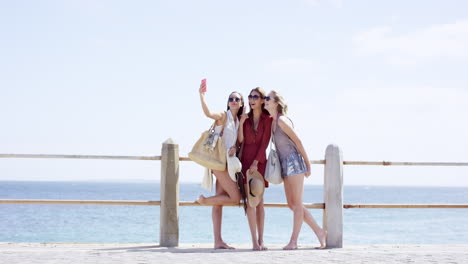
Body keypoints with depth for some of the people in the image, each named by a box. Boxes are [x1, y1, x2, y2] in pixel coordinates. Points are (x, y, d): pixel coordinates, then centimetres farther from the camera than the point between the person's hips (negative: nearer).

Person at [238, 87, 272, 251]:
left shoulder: (268, 119, 2)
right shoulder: (245, 118, 10)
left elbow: (265, 143, -5)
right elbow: (240, 140, 1)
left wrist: (255, 163, -11)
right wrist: (241, 123, -10)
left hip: (260, 161, -1)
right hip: (246, 160, 1)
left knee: (259, 202, 3)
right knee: (251, 202, -7)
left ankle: (261, 240, 6)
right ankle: (254, 241, -8)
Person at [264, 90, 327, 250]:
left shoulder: (282, 120, -12)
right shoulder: (272, 122, 12)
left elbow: (297, 141, -9)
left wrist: (308, 164, -6)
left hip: (294, 161, -9)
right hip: (285, 164, 9)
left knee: (297, 203, -3)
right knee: (292, 204, 9)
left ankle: (293, 241, -1)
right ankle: (319, 232, 17)